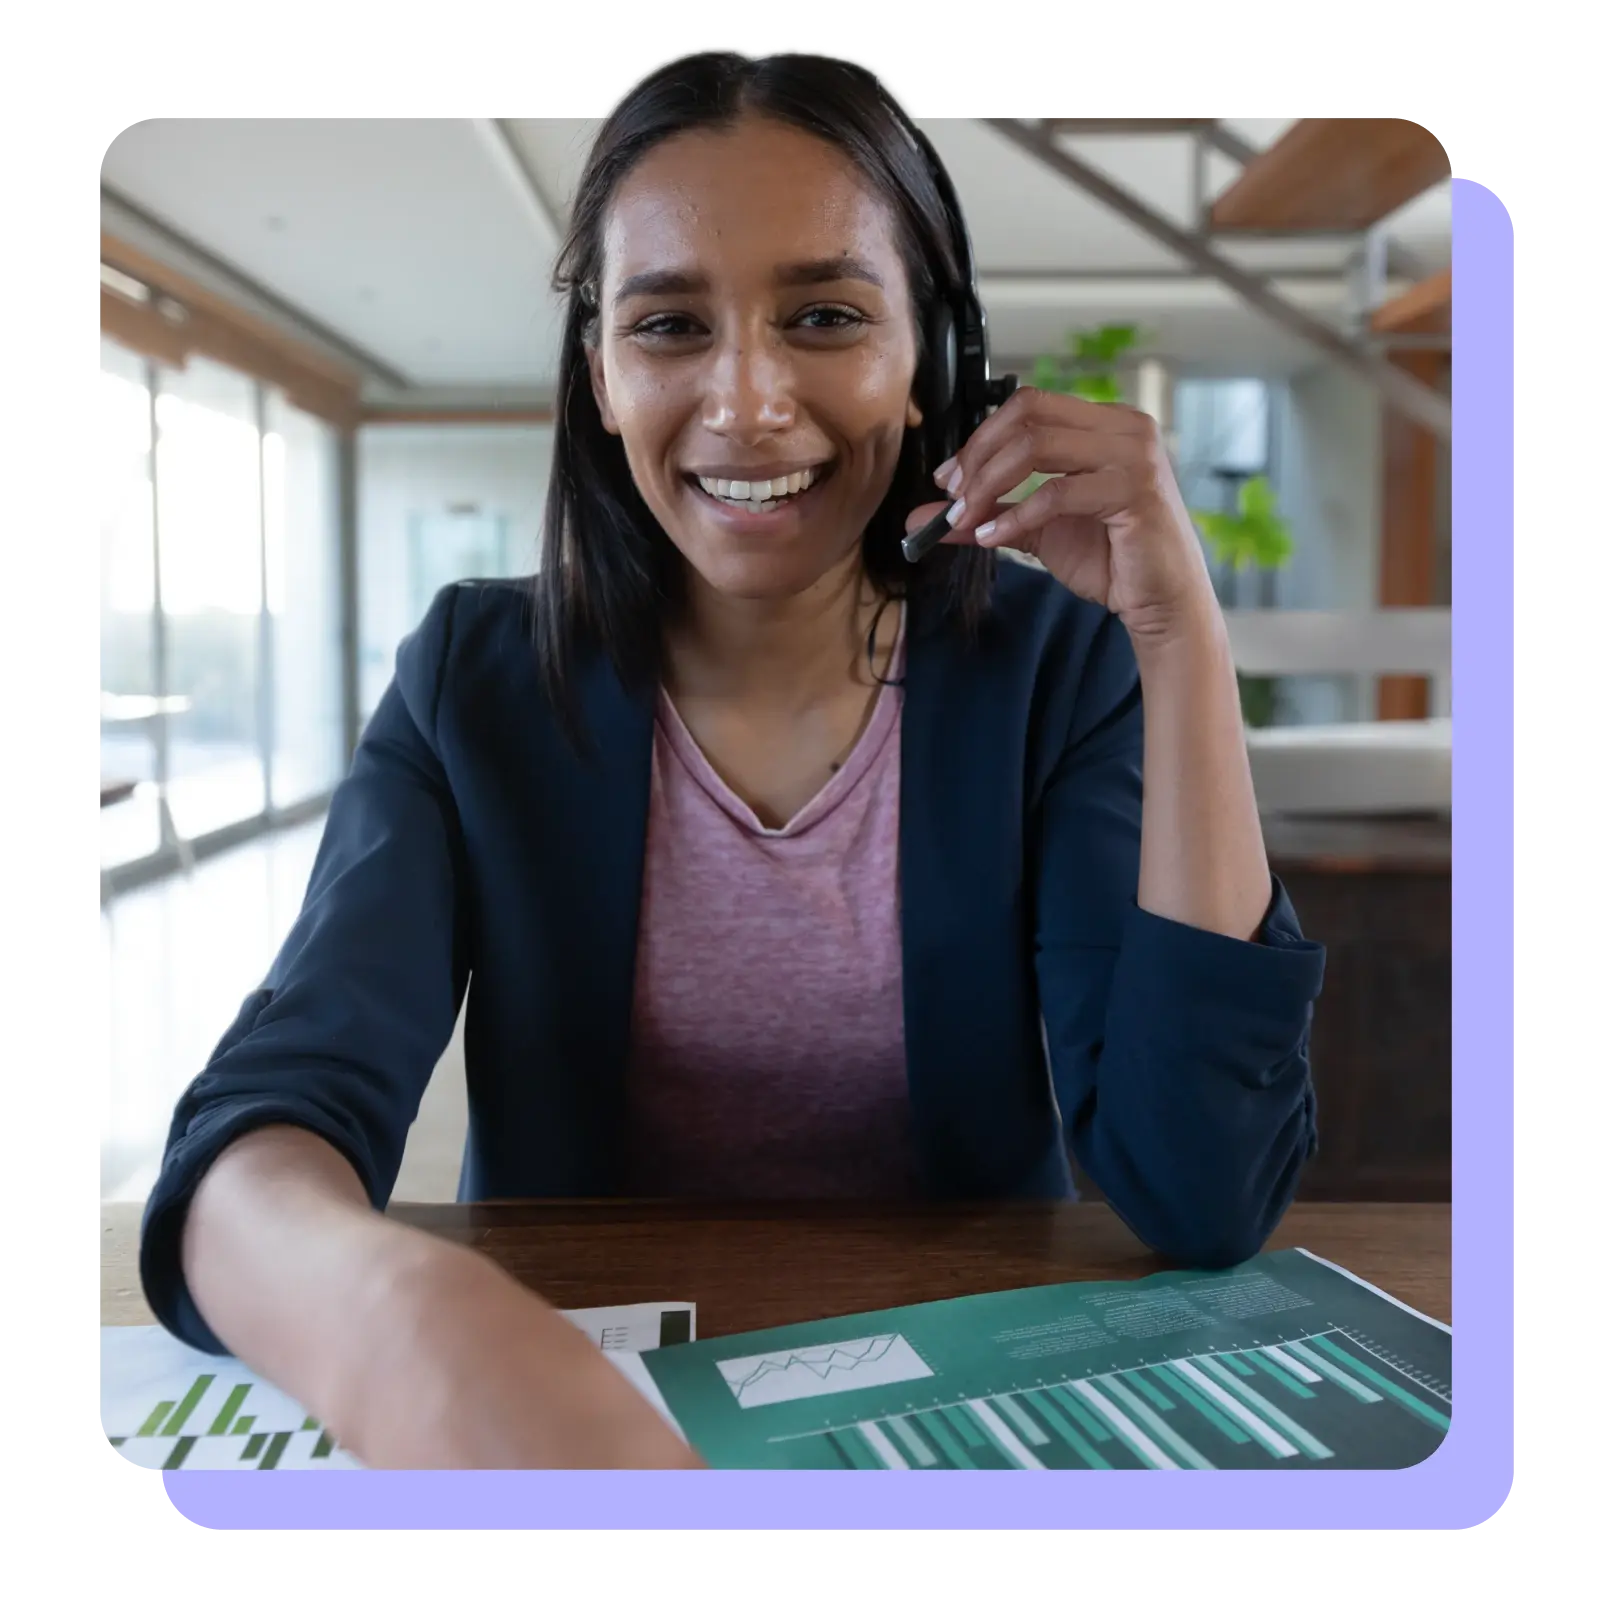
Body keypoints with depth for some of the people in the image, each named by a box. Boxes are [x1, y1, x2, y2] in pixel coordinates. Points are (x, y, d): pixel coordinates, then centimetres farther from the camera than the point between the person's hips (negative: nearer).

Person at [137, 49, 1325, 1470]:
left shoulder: (1054, 665, -8)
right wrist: (397, 1321, -41)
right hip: (575, 1379, 1)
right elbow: (264, 1123, -18)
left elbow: (1205, 1202, -15)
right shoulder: (479, 679, -6)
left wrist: (1182, 639, -20)